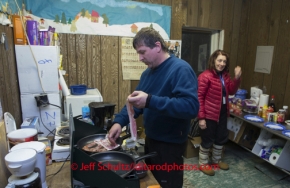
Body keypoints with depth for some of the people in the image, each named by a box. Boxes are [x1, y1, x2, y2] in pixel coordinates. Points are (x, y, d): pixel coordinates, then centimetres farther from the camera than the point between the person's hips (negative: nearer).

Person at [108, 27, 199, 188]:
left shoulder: (181, 69, -20)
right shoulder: (147, 73, 6)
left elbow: (191, 107, -32)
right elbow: (135, 102, 11)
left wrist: (150, 101, -37)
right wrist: (119, 121, -5)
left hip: (170, 144, -8)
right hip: (151, 140, 8)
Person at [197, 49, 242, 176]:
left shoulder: (225, 76, 6)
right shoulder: (205, 76, -18)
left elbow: (231, 91, 11)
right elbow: (199, 97, -19)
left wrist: (237, 78, -5)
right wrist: (201, 117, -21)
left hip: (222, 113, 8)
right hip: (209, 114, -8)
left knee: (222, 138, 21)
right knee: (207, 140, 7)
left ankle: (216, 161, 42)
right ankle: (203, 164, 28)